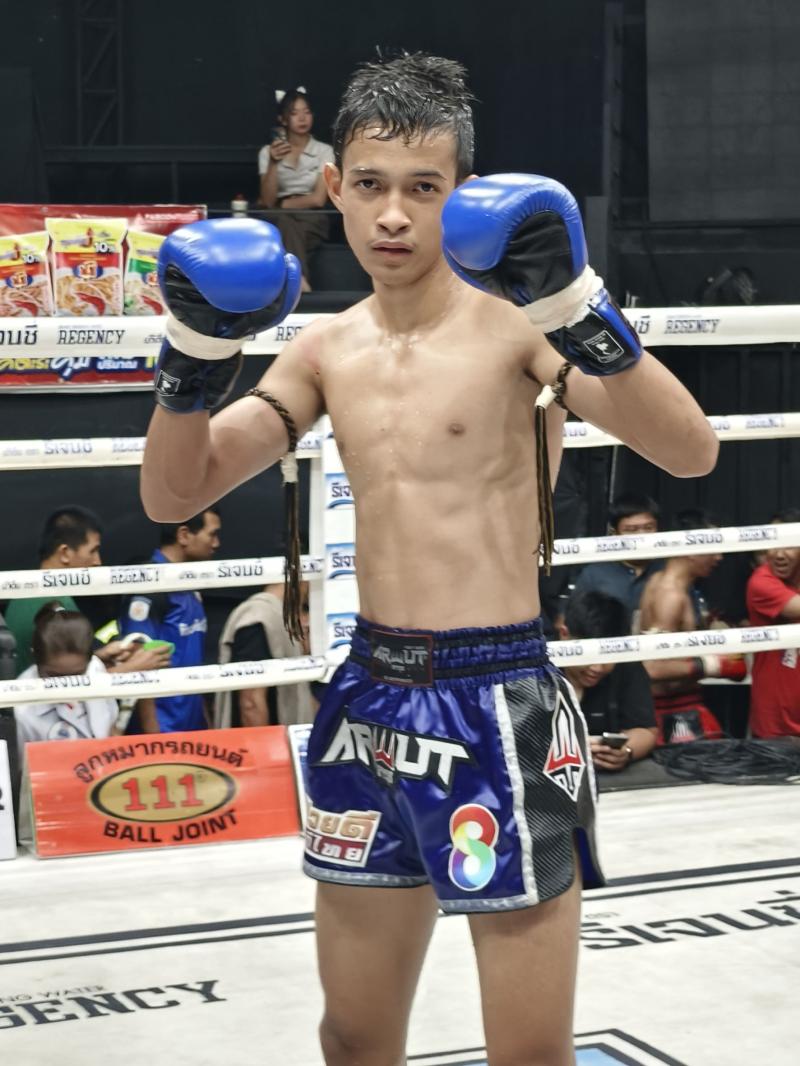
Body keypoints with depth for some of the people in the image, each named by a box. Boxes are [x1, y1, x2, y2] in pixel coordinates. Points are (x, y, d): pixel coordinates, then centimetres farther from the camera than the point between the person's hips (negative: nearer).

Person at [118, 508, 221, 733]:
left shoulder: (189, 586, 12)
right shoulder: (149, 587, -14)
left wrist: (206, 722, 14)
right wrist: (152, 733, -19)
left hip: (192, 726, 8)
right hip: (161, 729, -8)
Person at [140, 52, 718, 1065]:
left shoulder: (515, 319, -9)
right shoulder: (327, 349, 8)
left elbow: (691, 452, -21)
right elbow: (172, 496, 8)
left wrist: (579, 311, -32)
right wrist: (196, 353, -7)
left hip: (499, 703, -5)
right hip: (368, 698, 6)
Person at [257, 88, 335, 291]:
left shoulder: (324, 151, 6)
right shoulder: (268, 151, 9)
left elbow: (318, 199, -4)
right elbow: (267, 201, -2)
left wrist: (281, 204, -1)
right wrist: (273, 163, -14)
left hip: (312, 221, -1)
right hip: (277, 222, 1)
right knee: (285, 221, -38)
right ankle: (300, 283, -55)